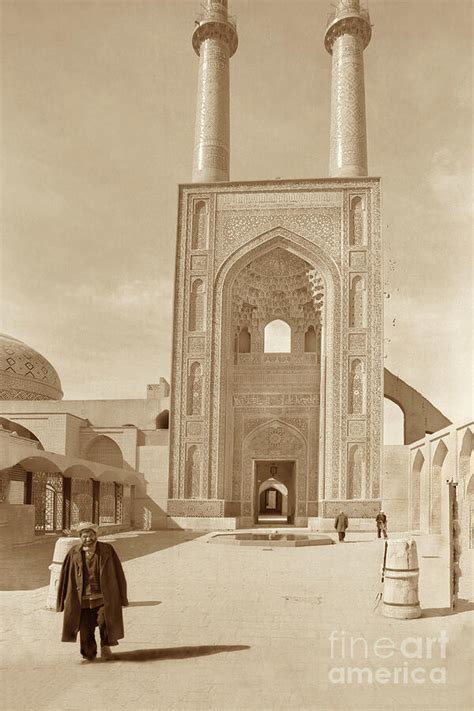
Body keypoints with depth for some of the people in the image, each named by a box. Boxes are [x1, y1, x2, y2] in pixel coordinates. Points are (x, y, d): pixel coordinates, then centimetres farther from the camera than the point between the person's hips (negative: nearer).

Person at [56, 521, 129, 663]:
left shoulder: (107, 550, -3)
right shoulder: (74, 553, 0)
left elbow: (117, 573, 1)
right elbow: (65, 576, 5)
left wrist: (121, 598, 2)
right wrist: (62, 600, 5)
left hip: (103, 597, -1)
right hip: (83, 599, 2)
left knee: (105, 622, -9)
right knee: (85, 628, 6)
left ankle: (105, 646, 22)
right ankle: (88, 654, 29)